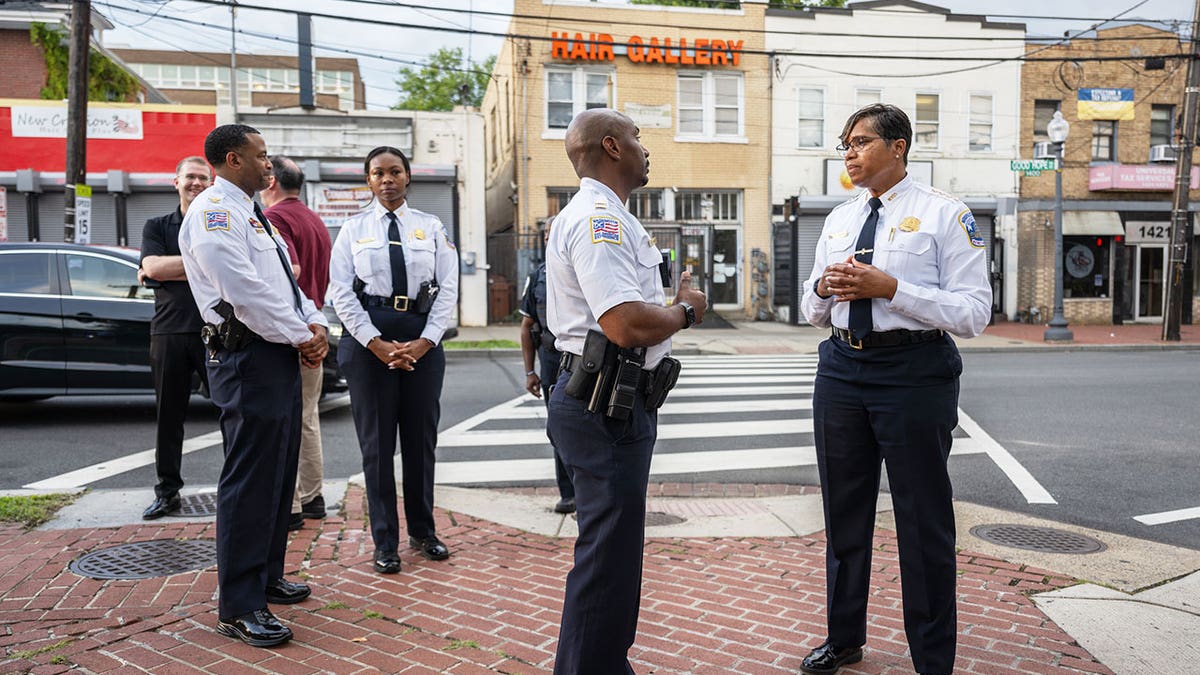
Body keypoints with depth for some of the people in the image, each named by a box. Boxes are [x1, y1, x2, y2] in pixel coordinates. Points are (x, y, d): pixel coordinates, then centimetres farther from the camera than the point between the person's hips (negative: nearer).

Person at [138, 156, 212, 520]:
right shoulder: (157, 227, 14)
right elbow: (152, 267, -4)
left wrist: (167, 269, -8)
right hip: (169, 330, 3)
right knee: (168, 415, 8)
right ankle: (168, 491, 18)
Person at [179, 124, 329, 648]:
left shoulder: (252, 214, 21)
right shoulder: (213, 211, -11)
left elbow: (287, 282, 21)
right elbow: (244, 290, -21)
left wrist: (316, 323, 3)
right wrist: (302, 336, -13)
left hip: (282, 356, 10)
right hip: (248, 357, -10)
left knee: (279, 475, 16)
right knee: (250, 481, -7)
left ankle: (267, 577, 30)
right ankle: (238, 608, 2)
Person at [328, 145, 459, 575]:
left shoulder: (432, 228, 8)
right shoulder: (353, 230, 6)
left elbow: (448, 289, 2)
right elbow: (340, 293, -2)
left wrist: (424, 342, -9)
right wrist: (378, 344, -11)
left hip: (423, 339, 1)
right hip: (368, 338, -1)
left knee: (421, 437, 8)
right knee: (376, 441, 3)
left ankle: (423, 531, 25)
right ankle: (385, 543, 15)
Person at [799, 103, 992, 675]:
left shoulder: (945, 215, -5)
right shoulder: (838, 220, 13)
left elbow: (974, 313, -13)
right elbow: (813, 312, 19)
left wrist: (889, 287, -20)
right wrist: (823, 288, -4)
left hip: (914, 373, -6)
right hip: (842, 370, 6)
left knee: (923, 521, 4)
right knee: (844, 514, 16)